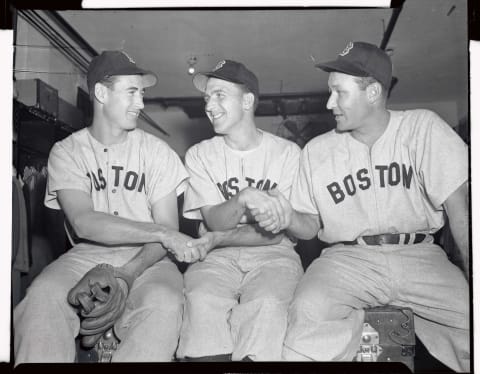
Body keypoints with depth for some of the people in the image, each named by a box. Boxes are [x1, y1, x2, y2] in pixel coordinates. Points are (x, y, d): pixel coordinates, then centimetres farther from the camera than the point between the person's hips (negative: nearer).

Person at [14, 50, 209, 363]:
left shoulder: (156, 151, 3)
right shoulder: (66, 152, 2)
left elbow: (168, 229, -4)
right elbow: (84, 223, -14)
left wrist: (126, 276, -22)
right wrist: (163, 233, -24)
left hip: (147, 258, 0)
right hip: (89, 255, 0)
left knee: (164, 303, -32)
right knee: (42, 296, -31)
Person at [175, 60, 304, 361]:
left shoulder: (288, 152, 2)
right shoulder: (199, 155, 8)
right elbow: (215, 221, -4)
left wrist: (216, 240, -8)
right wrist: (244, 197, -23)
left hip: (273, 255, -1)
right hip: (218, 257, 2)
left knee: (265, 303, -33)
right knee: (201, 299, -31)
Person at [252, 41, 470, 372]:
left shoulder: (422, 128, 0)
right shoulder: (316, 151, 6)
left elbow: (459, 208, -7)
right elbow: (311, 226, 10)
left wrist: (474, 281, -17)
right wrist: (289, 218, -13)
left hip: (418, 255, 1)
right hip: (349, 259, 0)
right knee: (309, 310, -30)